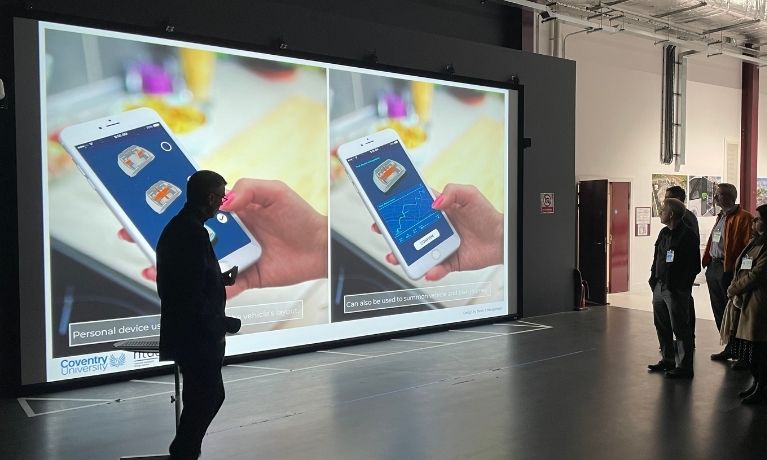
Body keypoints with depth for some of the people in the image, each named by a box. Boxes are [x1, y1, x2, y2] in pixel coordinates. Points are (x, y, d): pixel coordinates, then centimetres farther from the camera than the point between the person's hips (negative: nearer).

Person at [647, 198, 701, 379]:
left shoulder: (688, 236, -12)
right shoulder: (664, 233, 12)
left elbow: (695, 266, -13)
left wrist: (681, 285, -13)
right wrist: (653, 279, 9)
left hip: (676, 290, -8)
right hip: (660, 287, 8)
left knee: (680, 328, -1)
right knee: (661, 325, 16)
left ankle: (684, 367, 7)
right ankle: (668, 359, 29)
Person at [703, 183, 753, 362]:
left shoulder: (743, 218, -11)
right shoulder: (721, 217, 18)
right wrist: (707, 263, 12)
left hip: (728, 270, -9)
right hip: (713, 268, 9)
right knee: (719, 310, 14)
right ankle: (730, 347, 25)